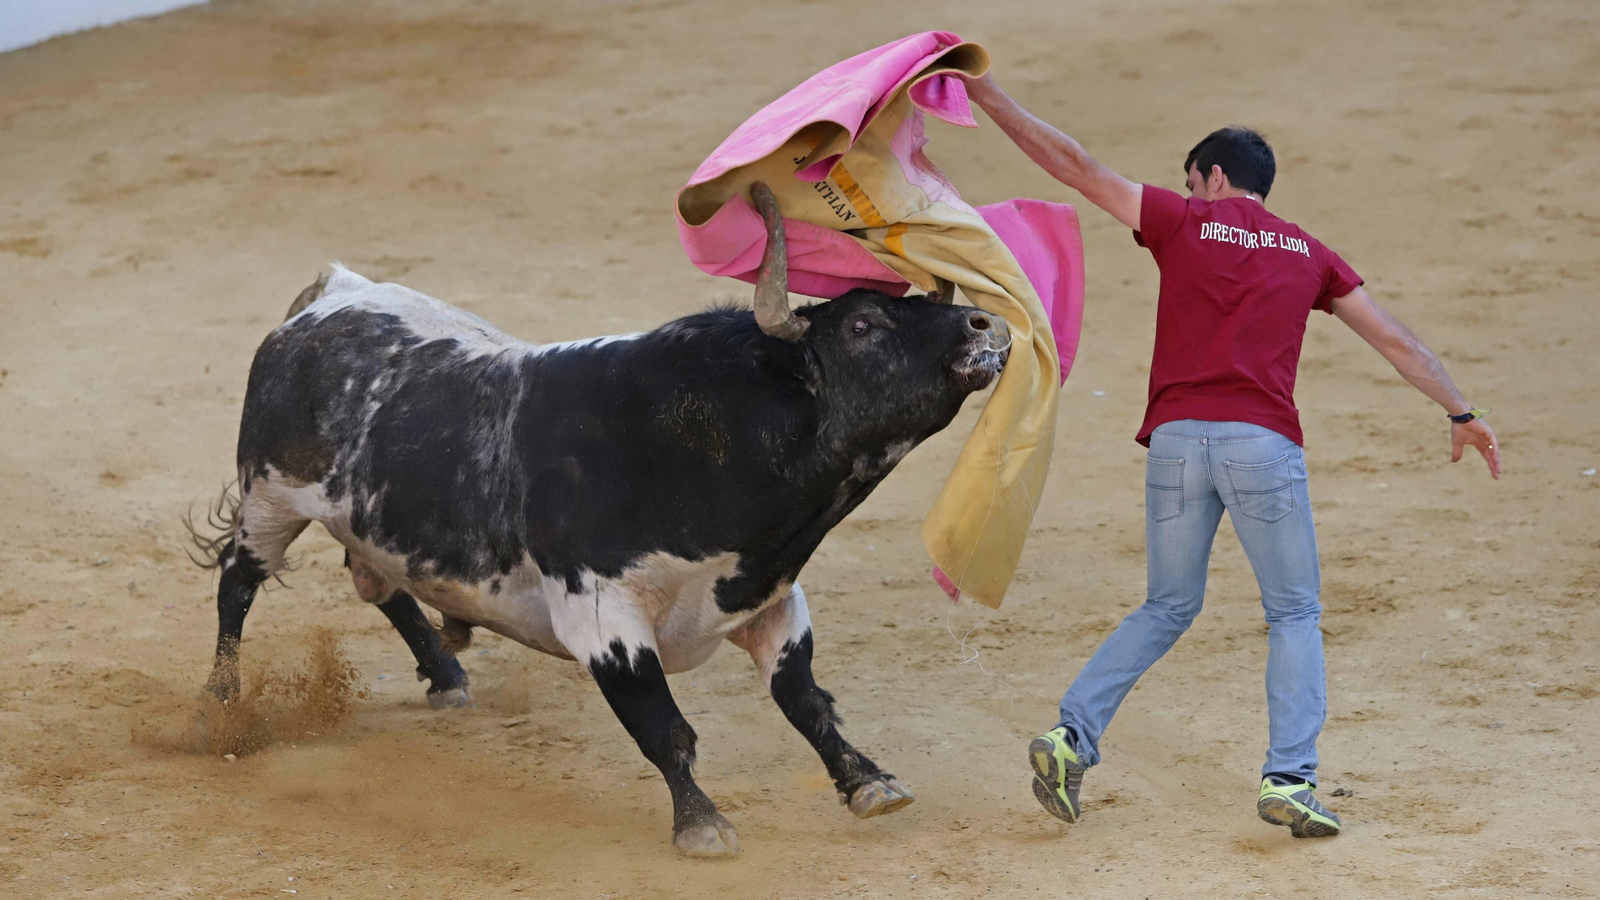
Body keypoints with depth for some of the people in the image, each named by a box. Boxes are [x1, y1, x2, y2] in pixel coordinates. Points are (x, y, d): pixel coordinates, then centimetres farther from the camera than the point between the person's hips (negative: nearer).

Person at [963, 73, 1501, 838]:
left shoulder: (1184, 222, 11)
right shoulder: (1307, 253, 17)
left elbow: (1072, 164, 10)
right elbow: (1394, 341, 20)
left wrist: (991, 98, 16)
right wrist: (1460, 413, 30)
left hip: (1177, 438, 1)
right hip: (1263, 444, -1)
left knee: (1168, 609, 16)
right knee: (1294, 614, 10)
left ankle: (1072, 733, 3)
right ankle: (1289, 779, -4)